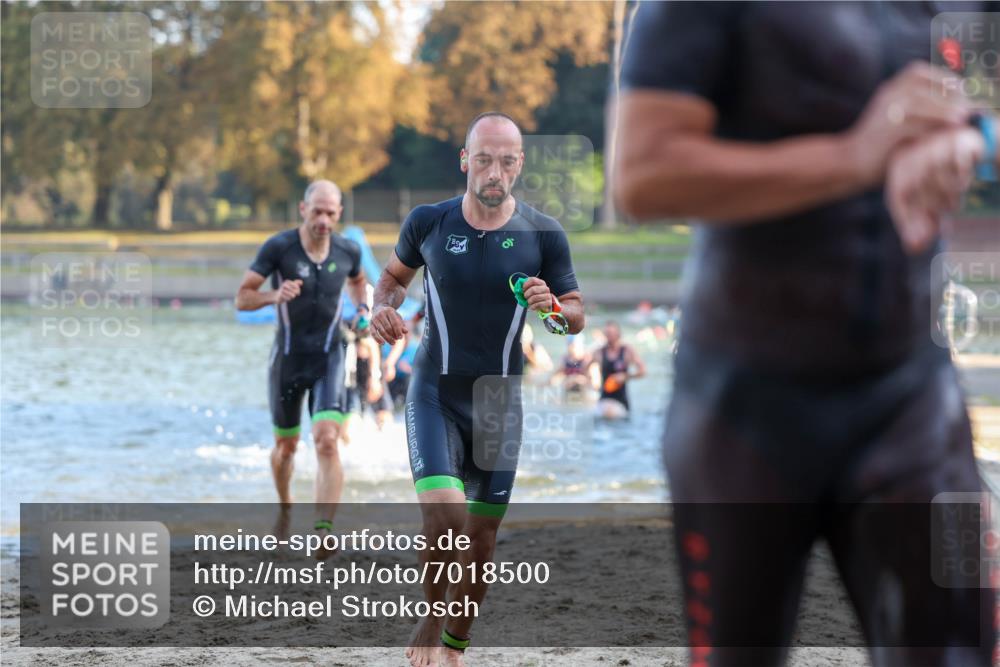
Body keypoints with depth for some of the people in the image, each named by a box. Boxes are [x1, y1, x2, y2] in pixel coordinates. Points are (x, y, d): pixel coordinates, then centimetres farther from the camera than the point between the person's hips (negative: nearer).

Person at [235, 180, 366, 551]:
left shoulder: (348, 251, -3)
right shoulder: (278, 248, -12)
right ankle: (285, 510, 43)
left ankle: (323, 529, -24)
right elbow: (242, 298, -12)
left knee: (326, 441, -19)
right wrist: (275, 296, -30)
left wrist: (361, 308, 4)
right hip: (288, 357, 0)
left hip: (329, 358, 0)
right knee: (285, 445, 15)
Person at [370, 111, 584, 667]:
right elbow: (395, 274, 15)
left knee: (482, 536, 6)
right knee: (444, 514, -21)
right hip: (434, 393, -2)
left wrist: (552, 306, -19)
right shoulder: (427, 222, -5)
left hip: (499, 400, 2)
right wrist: (383, 306, -7)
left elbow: (577, 316, 3)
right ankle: (428, 622, 4)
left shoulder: (543, 235, -5)